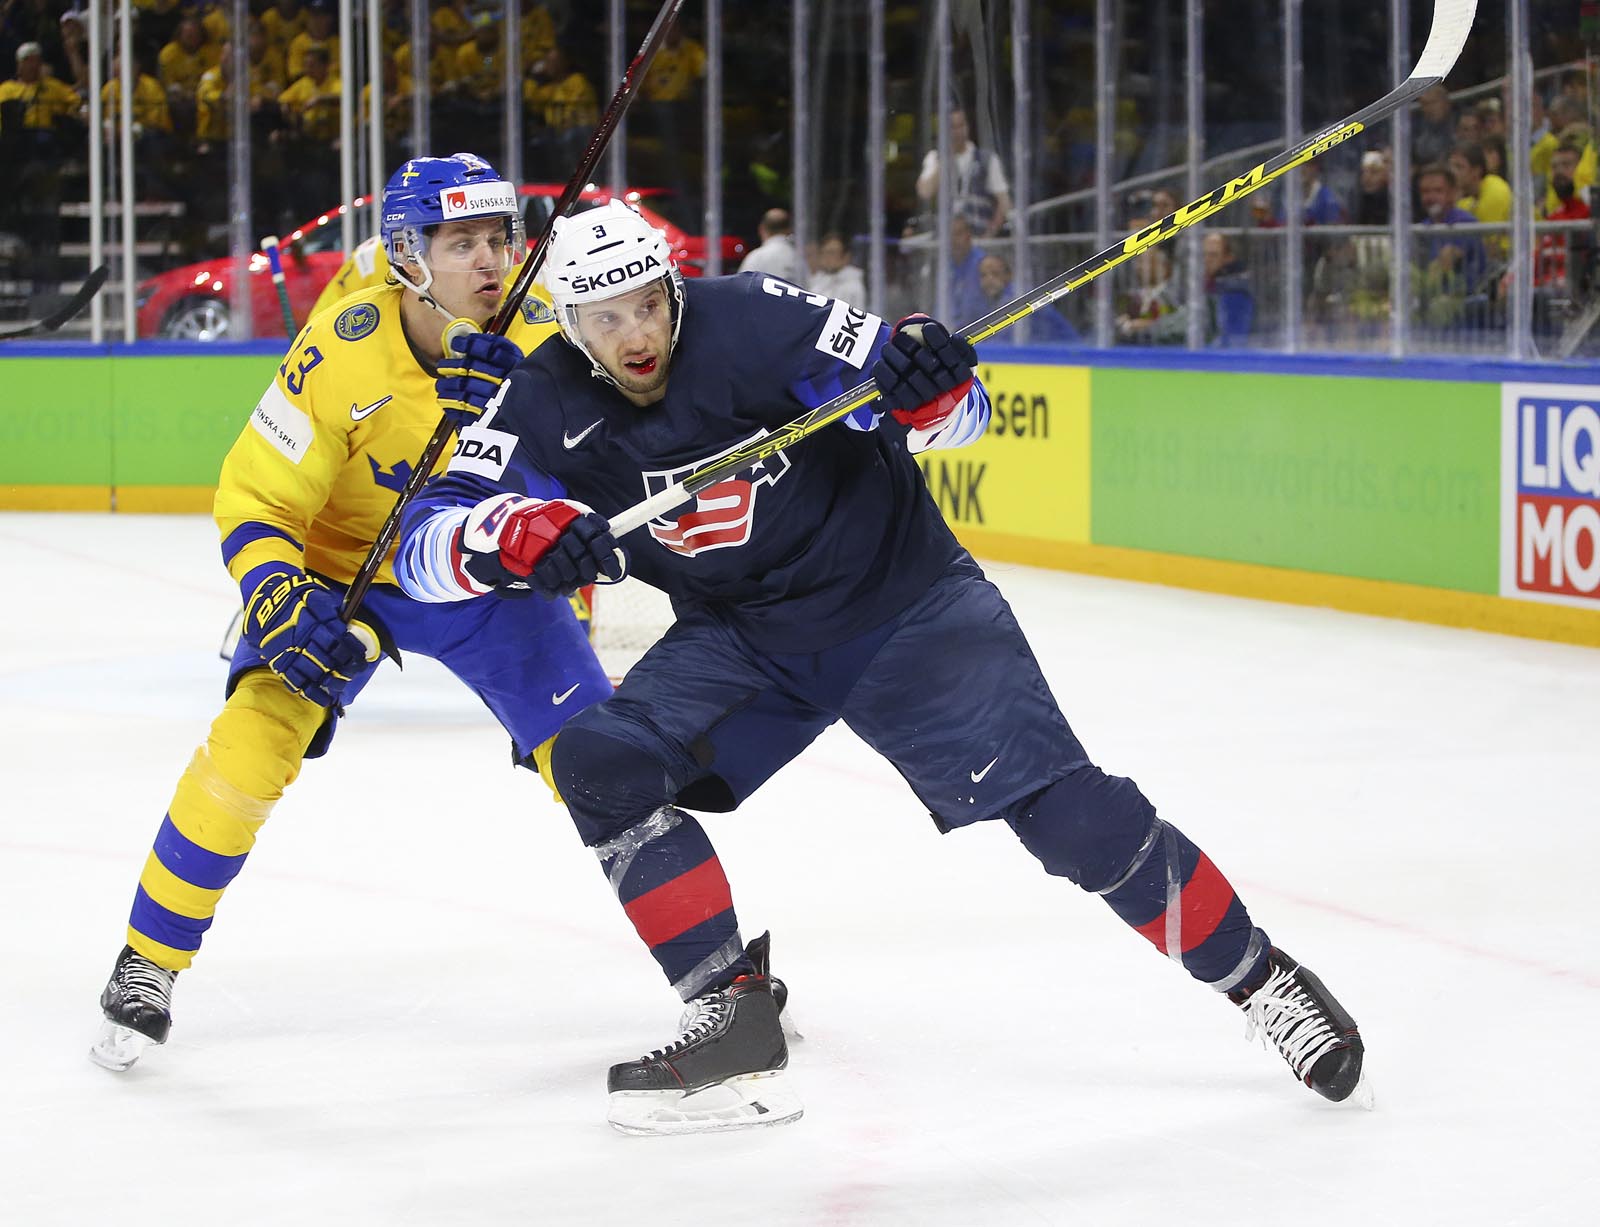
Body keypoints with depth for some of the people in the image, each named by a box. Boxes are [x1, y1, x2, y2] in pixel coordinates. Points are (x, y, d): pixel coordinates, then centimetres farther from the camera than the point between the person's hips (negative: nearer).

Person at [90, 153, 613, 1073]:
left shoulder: (543, 333, -21)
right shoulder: (344, 353, -28)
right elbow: (255, 499, -22)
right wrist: (280, 600, -37)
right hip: (342, 567, -2)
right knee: (254, 738, -20)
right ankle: (149, 964, -5)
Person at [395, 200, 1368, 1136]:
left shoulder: (756, 322, -23)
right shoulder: (548, 407, -12)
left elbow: (956, 415, -20)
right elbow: (426, 542, -18)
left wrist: (929, 389, -43)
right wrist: (511, 534, -38)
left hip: (905, 604, -4)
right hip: (741, 638, 4)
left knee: (1061, 806, -14)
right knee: (602, 763, -17)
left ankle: (1256, 975, 4)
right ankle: (733, 1016, -10)